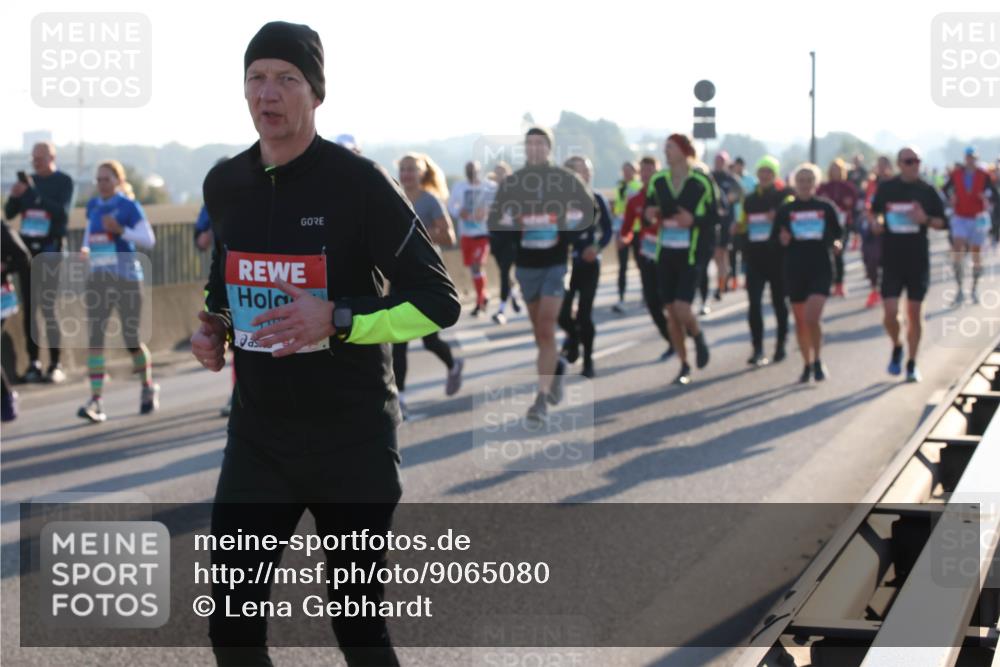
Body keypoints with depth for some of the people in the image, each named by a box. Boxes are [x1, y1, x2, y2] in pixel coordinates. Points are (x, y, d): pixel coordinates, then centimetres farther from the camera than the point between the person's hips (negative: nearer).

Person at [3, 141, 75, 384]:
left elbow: (62, 212, -15)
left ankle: (55, 365, -7)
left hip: (50, 248, -5)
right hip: (27, 247, 5)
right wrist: (15, 197, -10)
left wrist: (35, 195, -21)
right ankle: (33, 362, 5)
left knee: (48, 309, -9)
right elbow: (9, 213, 10)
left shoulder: (63, 181, -1)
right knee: (29, 308, 2)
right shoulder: (29, 181, 11)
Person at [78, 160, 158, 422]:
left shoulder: (129, 206, -5)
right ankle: (96, 402, -13)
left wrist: (121, 230, -23)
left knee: (131, 339, 2)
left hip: (126, 279, -4)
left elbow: (149, 240, -11)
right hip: (98, 279, 4)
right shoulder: (93, 206, 11)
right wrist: (85, 250, 4)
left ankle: (148, 388, 28)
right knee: (95, 338, -9)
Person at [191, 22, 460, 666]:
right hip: (257, 436, 4)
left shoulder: (358, 182, -12)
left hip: (353, 441, -4)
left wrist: (338, 322, -23)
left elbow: (439, 302, -11)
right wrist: (213, 325, 5)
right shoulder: (225, 185, 5)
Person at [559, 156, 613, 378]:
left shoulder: (597, 200, -4)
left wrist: (597, 247, -19)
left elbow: (607, 231, -1)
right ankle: (574, 335, 27)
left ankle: (588, 361, 15)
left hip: (589, 264, -1)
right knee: (562, 313, -8)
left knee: (585, 315, -2)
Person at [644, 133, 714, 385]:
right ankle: (684, 366, 20)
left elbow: (715, 215, -4)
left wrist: (694, 220, -21)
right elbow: (649, 207, 17)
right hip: (665, 253, 5)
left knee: (682, 310, -15)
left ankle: (698, 336, 20)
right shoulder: (658, 181, 6)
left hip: (691, 254, -5)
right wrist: (649, 215, -6)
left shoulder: (702, 181, -7)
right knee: (671, 313, 6)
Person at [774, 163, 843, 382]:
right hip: (794, 270, 2)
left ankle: (818, 361, 3)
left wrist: (836, 244, -7)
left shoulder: (826, 207, 3)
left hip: (821, 268, -2)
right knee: (800, 321, 8)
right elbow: (776, 239, 9)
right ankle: (808, 364, 23)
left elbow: (837, 234, 13)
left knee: (811, 318, -16)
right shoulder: (785, 210, 5)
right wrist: (783, 239, -13)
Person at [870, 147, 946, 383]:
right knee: (890, 313, -9)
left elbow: (941, 222, 5)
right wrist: (876, 222, -6)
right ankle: (896, 347, 21)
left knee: (915, 313, 3)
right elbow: (875, 213, 16)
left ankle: (912, 364, 15)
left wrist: (925, 219, -15)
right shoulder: (885, 188, 2)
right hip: (892, 259, 0)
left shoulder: (927, 191, 1)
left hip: (918, 259, 0)